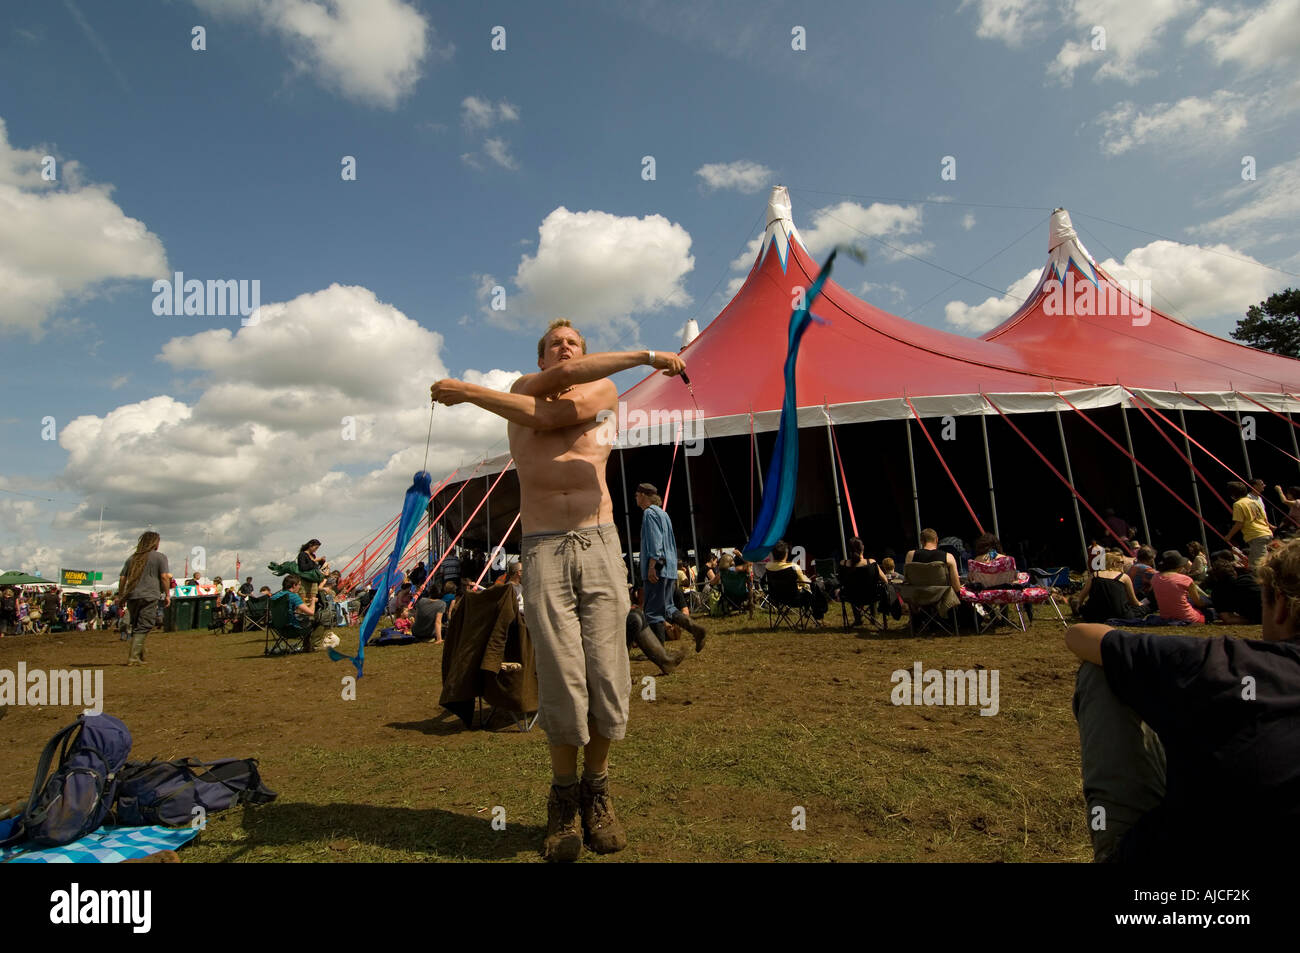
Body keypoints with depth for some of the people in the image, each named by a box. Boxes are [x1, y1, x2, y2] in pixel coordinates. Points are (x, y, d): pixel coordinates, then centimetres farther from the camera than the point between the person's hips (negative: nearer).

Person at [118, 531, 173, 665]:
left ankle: (140, 655, 25)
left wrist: (120, 595, 22)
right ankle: (133, 657, -14)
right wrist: (167, 595, 1)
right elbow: (164, 577, -5)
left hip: (132, 596, 5)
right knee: (143, 627, -6)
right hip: (149, 596, -5)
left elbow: (122, 578, 15)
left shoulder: (132, 558, 17)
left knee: (135, 626, 16)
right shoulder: (160, 557, 3)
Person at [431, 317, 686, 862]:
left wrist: (467, 392, 0)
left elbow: (549, 415, -4)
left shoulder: (604, 391, 15)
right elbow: (560, 379, -8)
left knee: (608, 678, -4)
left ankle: (597, 790, 17)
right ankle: (564, 797, 13)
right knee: (561, 682, -7)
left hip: (599, 546, 1)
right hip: (542, 551, 0)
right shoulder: (524, 388, 16)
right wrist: (643, 356, -7)